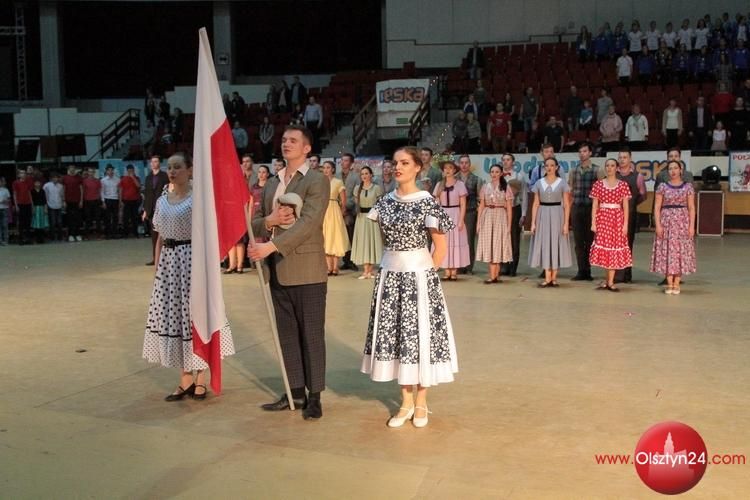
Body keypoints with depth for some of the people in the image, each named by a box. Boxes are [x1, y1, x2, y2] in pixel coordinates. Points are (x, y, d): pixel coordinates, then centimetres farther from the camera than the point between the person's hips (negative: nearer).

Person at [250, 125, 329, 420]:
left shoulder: (317, 181, -5)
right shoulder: (271, 184, 17)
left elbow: (308, 222, -18)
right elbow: (255, 223, 17)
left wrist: (270, 246, -25)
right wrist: (268, 221, -7)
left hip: (307, 271, -7)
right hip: (277, 271, 7)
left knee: (311, 334, 1)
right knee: (287, 334, 12)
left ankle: (314, 396, 11)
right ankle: (296, 392, 22)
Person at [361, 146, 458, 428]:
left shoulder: (425, 202, -10)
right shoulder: (385, 201, 5)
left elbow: (441, 245, -7)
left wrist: (427, 274, -5)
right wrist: (393, 263, 9)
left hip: (417, 274, -5)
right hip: (390, 274, 5)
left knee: (420, 334, 3)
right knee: (393, 334, 7)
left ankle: (421, 402, 18)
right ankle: (406, 401, 20)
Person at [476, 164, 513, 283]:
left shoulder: (505, 188, 2)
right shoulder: (485, 187, 8)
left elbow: (509, 208, 0)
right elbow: (481, 206, 9)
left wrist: (509, 224, -6)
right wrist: (478, 222, 4)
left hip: (500, 217, -2)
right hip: (487, 217, 2)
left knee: (497, 245, 0)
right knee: (489, 245, 1)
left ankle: (494, 276, 4)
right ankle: (495, 275, 8)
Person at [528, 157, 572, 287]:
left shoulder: (562, 183, 1)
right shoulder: (539, 183, 7)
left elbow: (566, 205, -1)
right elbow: (536, 204, 6)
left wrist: (566, 223, -8)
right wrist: (533, 222, -1)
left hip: (557, 216, -2)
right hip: (542, 216, 2)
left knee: (556, 244, 2)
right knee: (544, 245, 1)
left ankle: (554, 277, 11)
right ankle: (547, 278, 4)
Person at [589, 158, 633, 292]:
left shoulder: (623, 185, 4)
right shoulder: (598, 184, 5)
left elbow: (626, 206, 3)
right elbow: (594, 205, 3)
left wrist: (625, 224, -4)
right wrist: (593, 223, -4)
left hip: (617, 219, 0)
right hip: (602, 218, 0)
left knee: (615, 246, 0)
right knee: (603, 246, -2)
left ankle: (610, 282, 7)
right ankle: (609, 280, 12)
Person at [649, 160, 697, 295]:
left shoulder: (688, 186, 5)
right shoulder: (662, 186, 5)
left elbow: (691, 207, 3)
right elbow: (657, 207, 2)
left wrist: (691, 225, -5)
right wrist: (658, 224, -8)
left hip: (682, 221, 0)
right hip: (666, 220, 0)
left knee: (681, 251, 0)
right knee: (667, 251, -1)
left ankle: (676, 284, 7)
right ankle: (669, 284, 6)